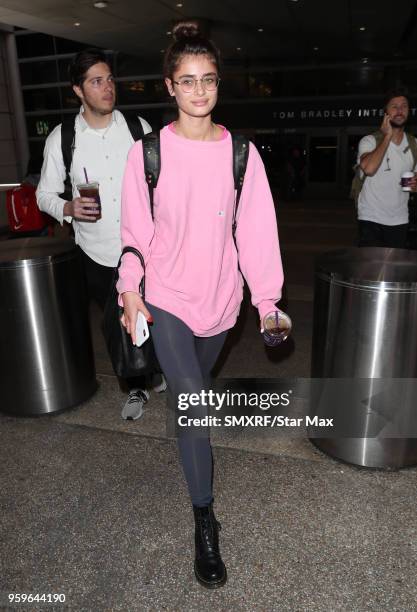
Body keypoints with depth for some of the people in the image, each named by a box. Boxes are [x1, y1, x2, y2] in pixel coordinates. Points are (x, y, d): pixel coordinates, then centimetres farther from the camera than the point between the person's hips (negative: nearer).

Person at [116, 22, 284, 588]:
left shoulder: (241, 153, -3)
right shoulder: (147, 152, -5)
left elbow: (257, 229, -4)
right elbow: (135, 229, -1)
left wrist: (266, 297, -6)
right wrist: (131, 292, -5)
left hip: (220, 295, 2)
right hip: (167, 298, -2)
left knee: (197, 385, 23)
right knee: (193, 405, -7)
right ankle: (205, 521, 11)